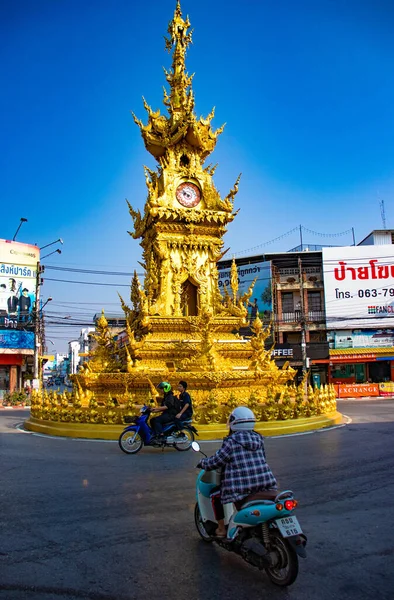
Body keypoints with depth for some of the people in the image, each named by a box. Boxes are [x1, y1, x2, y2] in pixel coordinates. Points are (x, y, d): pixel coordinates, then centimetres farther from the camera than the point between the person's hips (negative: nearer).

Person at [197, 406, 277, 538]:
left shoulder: (231, 441, -10)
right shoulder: (259, 439, 8)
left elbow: (216, 461, -6)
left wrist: (203, 463, 13)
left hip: (241, 488, -6)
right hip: (265, 485, 6)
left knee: (215, 493, 15)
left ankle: (221, 529, 16)